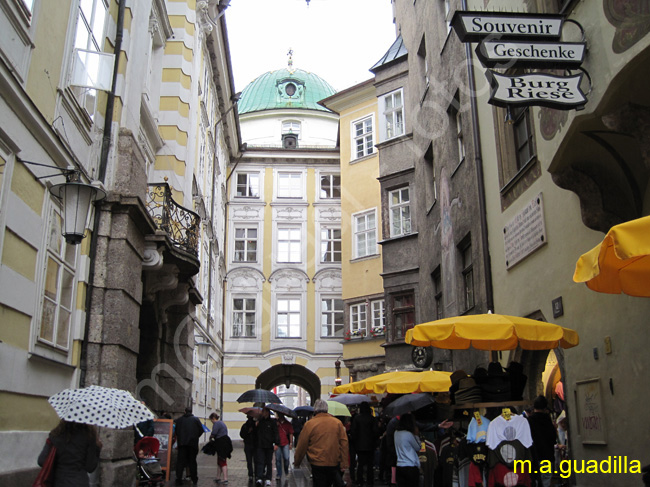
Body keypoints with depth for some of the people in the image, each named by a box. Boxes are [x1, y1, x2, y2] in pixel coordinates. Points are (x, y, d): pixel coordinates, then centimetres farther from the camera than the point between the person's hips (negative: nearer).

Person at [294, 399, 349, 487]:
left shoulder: (309, 424, -6)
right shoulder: (338, 423, 2)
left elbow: (302, 446, -1)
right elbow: (344, 443, 0)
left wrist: (296, 463, 12)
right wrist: (344, 463, 2)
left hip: (318, 465, -3)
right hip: (334, 464, 3)